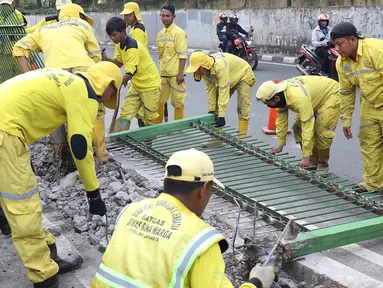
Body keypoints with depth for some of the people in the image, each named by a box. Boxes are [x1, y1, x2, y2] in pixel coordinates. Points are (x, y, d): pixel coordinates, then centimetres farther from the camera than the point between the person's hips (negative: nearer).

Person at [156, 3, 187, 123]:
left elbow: (183, 55, -14)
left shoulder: (179, 33, -9)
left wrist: (181, 73, -19)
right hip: (163, 74, 7)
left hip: (175, 74, -7)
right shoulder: (160, 34, 12)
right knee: (158, 100, 12)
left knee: (177, 101, 2)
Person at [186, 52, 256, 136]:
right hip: (228, 79, 8)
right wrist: (211, 110, -12)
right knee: (217, 103, 3)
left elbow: (224, 91, -42)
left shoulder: (220, 66, -42)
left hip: (243, 75, -8)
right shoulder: (204, 69, -17)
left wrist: (221, 116, -41)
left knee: (242, 108, -17)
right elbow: (210, 88, -11)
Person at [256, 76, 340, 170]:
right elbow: (281, 120, -4)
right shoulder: (280, 94, -15)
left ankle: (323, 164, -2)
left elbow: (308, 126, -40)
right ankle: (313, 161, 9)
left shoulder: (298, 98, -41)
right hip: (317, 98, 8)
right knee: (298, 127, 0)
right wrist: (280, 145, -1)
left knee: (321, 130, -21)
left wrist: (306, 157, -36)